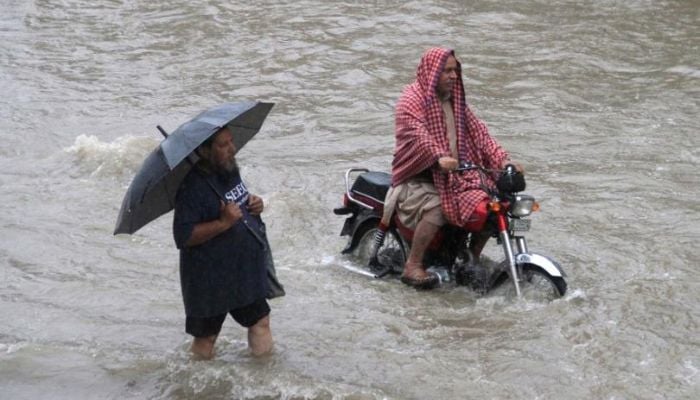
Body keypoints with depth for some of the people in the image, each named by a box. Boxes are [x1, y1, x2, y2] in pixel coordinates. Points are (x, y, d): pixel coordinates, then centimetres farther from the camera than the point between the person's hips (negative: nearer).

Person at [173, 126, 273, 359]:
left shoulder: (230, 172, 7)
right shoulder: (193, 188, -20)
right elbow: (183, 236, -26)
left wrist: (254, 204, 2)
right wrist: (223, 223, -32)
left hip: (246, 271, 8)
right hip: (209, 279, -8)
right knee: (205, 339, 3)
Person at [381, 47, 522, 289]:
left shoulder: (455, 101, 17)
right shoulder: (412, 99, -7)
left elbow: (477, 132, 8)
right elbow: (416, 133, -25)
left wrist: (502, 160, -8)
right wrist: (440, 157, -43)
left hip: (453, 176, 7)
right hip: (417, 176, -7)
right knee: (436, 208, -35)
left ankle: (472, 259, 8)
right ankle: (412, 267, -24)